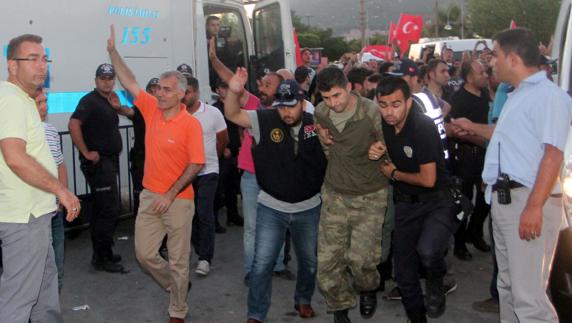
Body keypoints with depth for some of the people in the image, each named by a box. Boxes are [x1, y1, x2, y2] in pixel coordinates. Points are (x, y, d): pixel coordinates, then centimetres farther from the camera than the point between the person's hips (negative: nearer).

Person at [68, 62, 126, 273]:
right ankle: (102, 258, 1)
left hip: (109, 162, 10)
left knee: (111, 209, 15)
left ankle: (103, 253, 26)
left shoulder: (109, 102, 15)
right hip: (97, 163, -10)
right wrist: (86, 153, -23)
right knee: (108, 210, -8)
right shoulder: (90, 100, -12)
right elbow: (73, 124, -26)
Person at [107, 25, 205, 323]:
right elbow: (129, 82, 8)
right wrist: (112, 50, 5)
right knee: (144, 253, 10)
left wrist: (170, 194, -18)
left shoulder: (191, 124, -14)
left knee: (178, 261, 7)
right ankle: (175, 287, 37)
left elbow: (197, 164, -16)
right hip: (149, 196, 6)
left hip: (178, 200, -5)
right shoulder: (151, 109, 2)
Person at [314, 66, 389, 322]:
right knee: (327, 259, 0)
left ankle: (368, 289, 26)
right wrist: (325, 141, -2)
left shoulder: (372, 112, -17)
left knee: (360, 257, -10)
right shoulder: (320, 113, -3)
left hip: (370, 196, -3)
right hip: (334, 194, 4)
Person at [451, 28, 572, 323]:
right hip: (504, 197, 10)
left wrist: (534, 207, -27)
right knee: (508, 286, 18)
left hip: (528, 201, -10)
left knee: (528, 295, -10)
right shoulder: (517, 95, 17)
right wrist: (473, 128, 43)